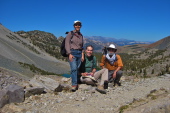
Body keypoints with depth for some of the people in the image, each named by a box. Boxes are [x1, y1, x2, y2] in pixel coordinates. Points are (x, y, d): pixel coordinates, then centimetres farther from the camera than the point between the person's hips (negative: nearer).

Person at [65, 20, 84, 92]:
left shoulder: (81, 35, 16)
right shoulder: (70, 34, 1)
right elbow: (67, 44, -6)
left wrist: (82, 55, 12)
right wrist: (69, 54, -15)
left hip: (79, 53, 5)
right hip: (72, 53, -5)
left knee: (77, 69, 3)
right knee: (74, 68, -17)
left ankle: (76, 84, 10)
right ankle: (74, 84, -16)